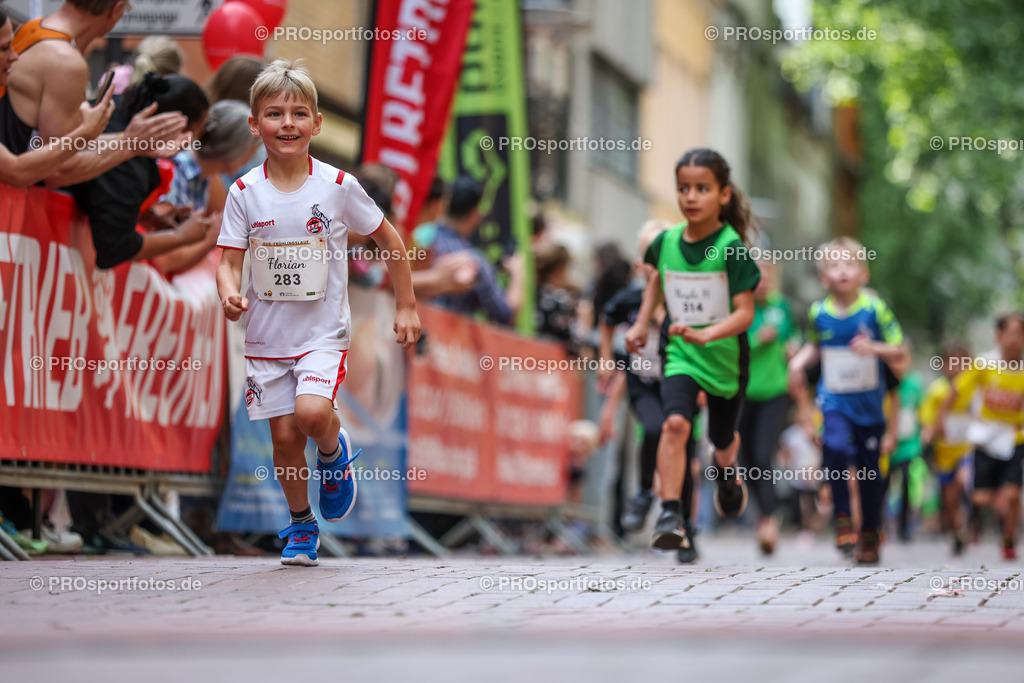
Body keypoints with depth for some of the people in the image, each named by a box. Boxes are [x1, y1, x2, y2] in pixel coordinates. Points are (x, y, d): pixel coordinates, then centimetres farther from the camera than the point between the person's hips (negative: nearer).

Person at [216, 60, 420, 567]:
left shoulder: (338, 186, -7)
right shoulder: (245, 192, -4)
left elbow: (389, 240, 4)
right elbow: (229, 260, -4)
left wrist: (406, 307, 5)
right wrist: (230, 293, -27)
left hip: (323, 330, -2)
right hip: (267, 334, 2)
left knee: (312, 412, -25)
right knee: (284, 435, 3)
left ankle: (334, 451, 10)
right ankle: (300, 524, 26)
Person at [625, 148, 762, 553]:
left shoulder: (732, 248, -18)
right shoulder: (666, 242, -5)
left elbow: (745, 313, -20)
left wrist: (705, 334, -35)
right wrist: (642, 323, 11)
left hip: (725, 355, -1)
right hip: (680, 354, 1)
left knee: (722, 439, 19)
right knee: (675, 423, -25)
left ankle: (726, 469, 56)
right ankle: (670, 514, -28)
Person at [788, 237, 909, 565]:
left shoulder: (874, 309, -8)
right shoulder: (818, 313, 0)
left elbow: (901, 355, -4)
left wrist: (874, 348, -22)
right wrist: (800, 360, 2)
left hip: (869, 402, 0)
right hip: (834, 399, 1)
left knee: (868, 470, 6)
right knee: (836, 446, -27)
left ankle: (869, 536, 24)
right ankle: (842, 517, -10)